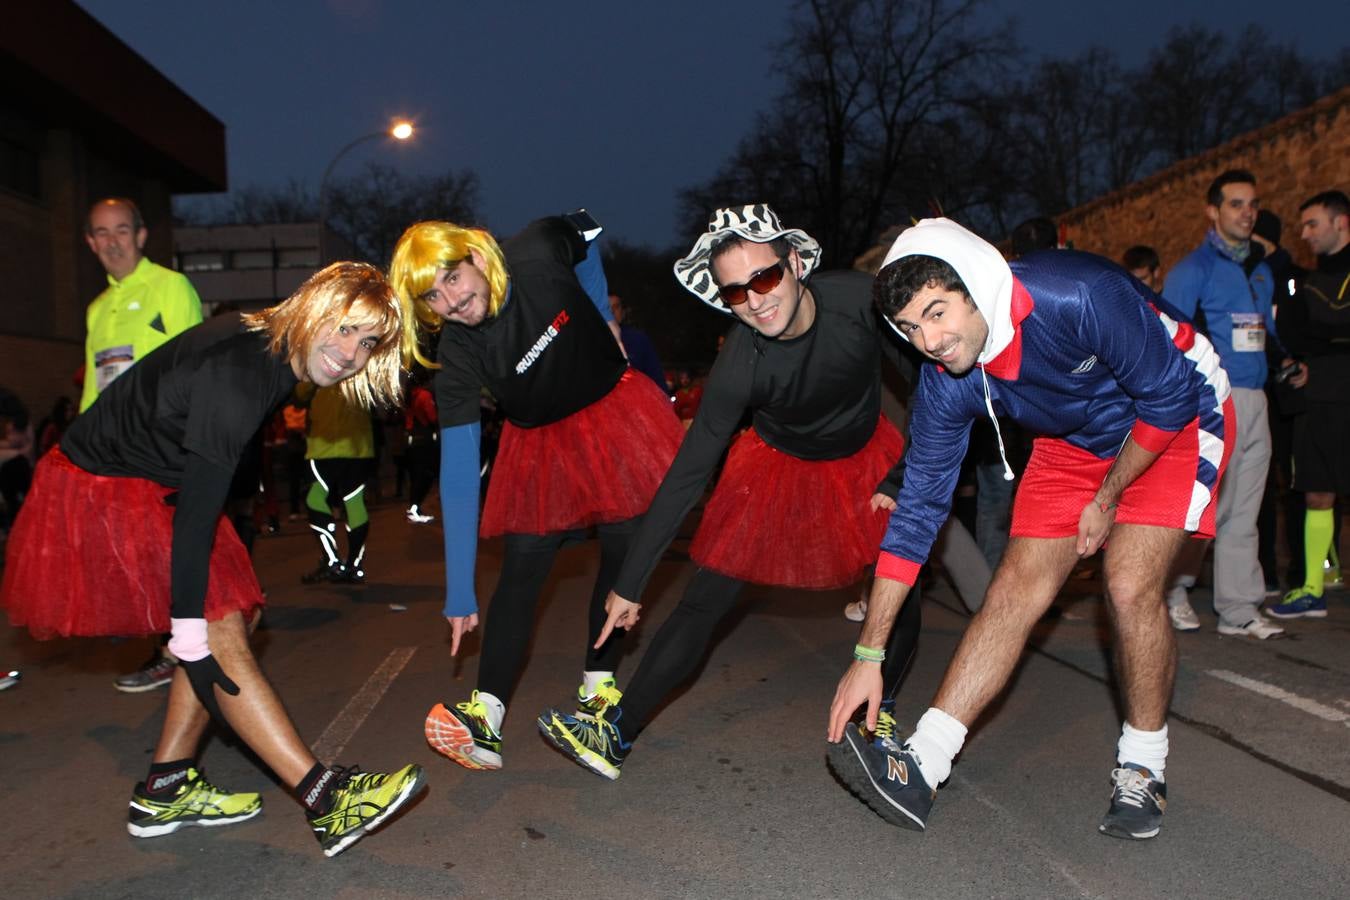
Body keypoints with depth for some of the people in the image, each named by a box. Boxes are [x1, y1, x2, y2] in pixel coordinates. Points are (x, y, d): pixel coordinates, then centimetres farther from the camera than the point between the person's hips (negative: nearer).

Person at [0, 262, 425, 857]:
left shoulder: (274, 350, -1)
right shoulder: (238, 373, -30)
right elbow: (197, 506, -31)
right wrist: (189, 634, -28)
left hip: (155, 486, 9)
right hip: (100, 493, -9)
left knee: (226, 623, 6)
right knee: (221, 635, -13)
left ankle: (165, 792, 17)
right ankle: (326, 800, -12)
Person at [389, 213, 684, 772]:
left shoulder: (538, 253, -25)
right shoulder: (457, 360, -26)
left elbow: (583, 230, 1)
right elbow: (458, 470, -28)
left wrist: (602, 317, -1)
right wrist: (459, 593, -31)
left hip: (613, 406, 1)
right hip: (539, 438, -1)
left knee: (624, 549, -3)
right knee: (523, 563, -11)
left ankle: (597, 685, 13)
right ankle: (486, 714, -13)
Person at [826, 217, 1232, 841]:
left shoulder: (1079, 297, -36)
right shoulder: (946, 384, -20)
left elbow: (1168, 396, -22)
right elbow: (916, 508, -16)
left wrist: (1107, 498, -14)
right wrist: (868, 656, -18)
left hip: (1176, 421, -4)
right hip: (1074, 442, 4)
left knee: (1130, 585, -20)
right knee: (1018, 587, -8)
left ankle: (1142, 768, 3)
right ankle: (920, 767, -10)